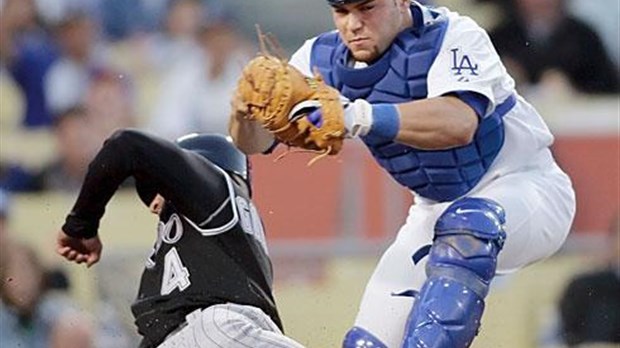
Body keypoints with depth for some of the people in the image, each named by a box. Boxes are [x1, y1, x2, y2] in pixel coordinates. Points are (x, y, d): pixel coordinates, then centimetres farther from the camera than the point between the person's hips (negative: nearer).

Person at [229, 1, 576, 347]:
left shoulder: (455, 38, -23)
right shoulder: (323, 58, -6)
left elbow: (459, 123, -43)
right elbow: (254, 142, -14)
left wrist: (361, 117, -56)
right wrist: (246, 112, -38)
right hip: (436, 209, 6)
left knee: (467, 223, -39)